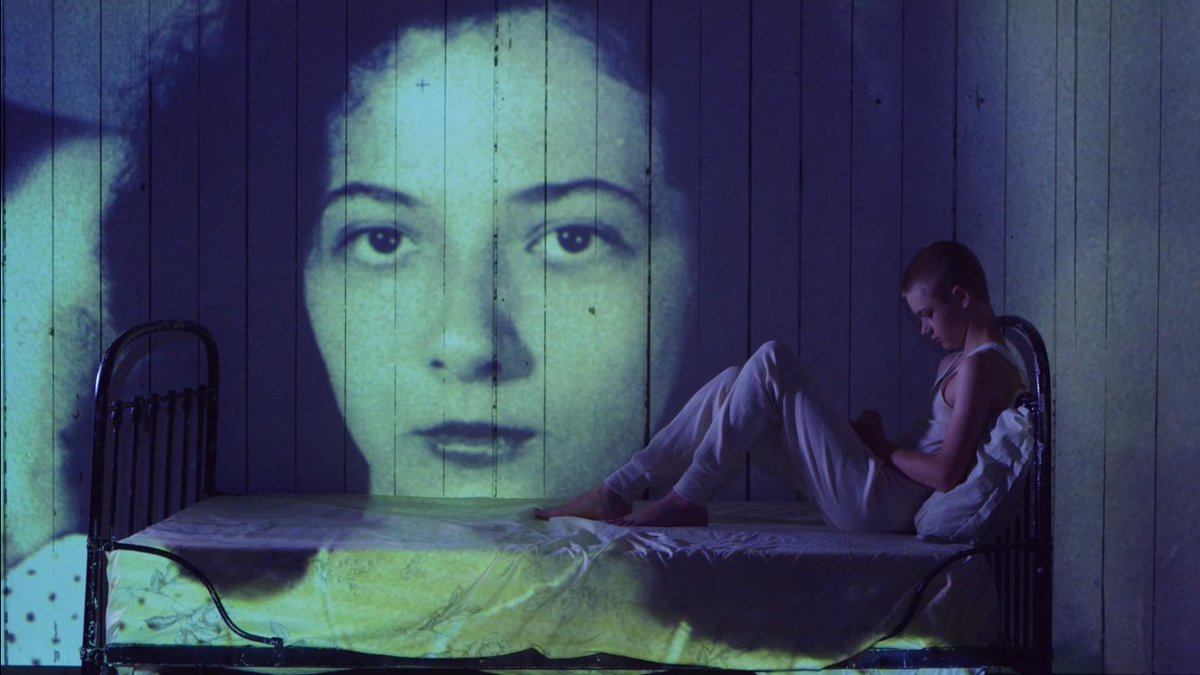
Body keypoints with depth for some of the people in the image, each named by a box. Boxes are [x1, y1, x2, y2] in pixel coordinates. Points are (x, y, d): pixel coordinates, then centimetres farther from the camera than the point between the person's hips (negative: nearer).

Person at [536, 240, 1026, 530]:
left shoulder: (982, 366, -11)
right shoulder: (959, 360, 19)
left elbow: (945, 473, -21)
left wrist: (882, 447, -6)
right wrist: (875, 439, 3)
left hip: (878, 505, -10)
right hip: (871, 502, 10)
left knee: (771, 363, -15)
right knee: (733, 388, 5)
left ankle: (686, 498, -11)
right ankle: (617, 492, 1)